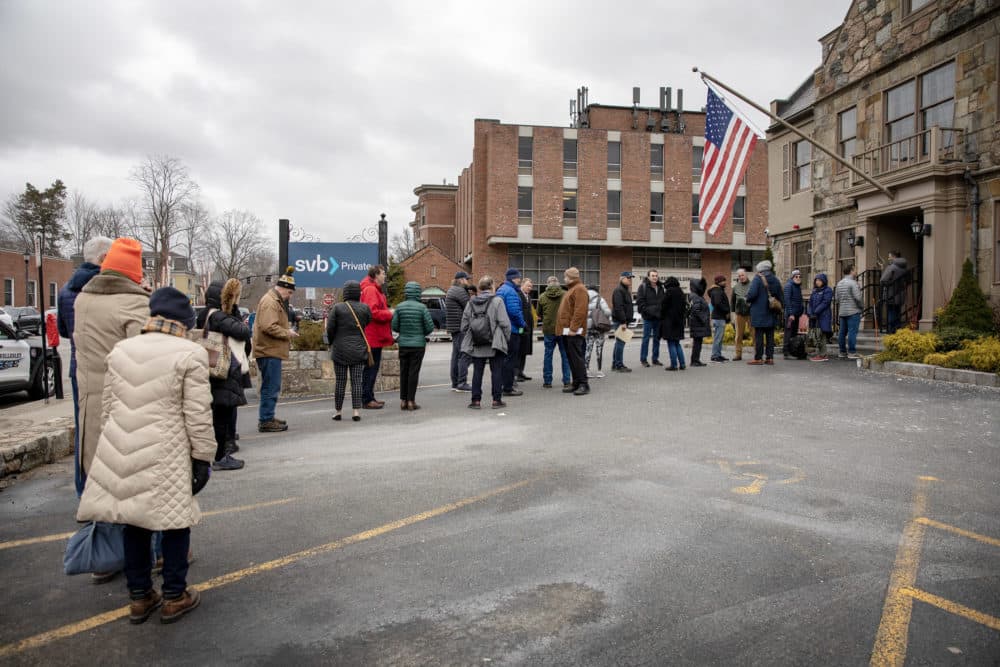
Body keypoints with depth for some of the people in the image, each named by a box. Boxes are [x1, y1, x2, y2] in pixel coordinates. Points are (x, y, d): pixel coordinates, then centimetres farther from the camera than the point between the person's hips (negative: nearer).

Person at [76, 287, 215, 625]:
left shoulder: (119, 350, 8)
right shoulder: (190, 354, -10)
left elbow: (108, 406, 14)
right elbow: (197, 415, -11)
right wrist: (202, 457, -3)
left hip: (123, 451, 6)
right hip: (165, 456, -5)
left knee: (135, 521, 15)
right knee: (175, 521, 9)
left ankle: (139, 597, 27)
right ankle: (174, 597, 17)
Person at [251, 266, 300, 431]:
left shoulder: (277, 301, 20)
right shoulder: (270, 302, -14)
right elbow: (269, 327, -24)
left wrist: (288, 332, 13)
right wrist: (287, 333, -14)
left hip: (272, 351, 11)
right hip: (269, 351, -11)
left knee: (272, 387, 17)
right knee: (271, 388, -6)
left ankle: (267, 418, 25)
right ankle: (266, 421, -1)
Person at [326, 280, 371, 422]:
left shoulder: (338, 308, -7)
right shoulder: (364, 308, -1)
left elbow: (330, 329, -5)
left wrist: (331, 343, 11)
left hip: (340, 350, -1)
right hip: (359, 350, 1)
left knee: (340, 381, 7)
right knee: (357, 381, 4)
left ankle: (338, 411, 14)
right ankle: (356, 411, 1)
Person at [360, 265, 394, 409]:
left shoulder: (375, 290, 20)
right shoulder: (370, 290, -15)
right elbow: (373, 312, -24)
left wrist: (388, 311, 8)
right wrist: (390, 313, -14)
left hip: (376, 336, 11)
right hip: (372, 336, -11)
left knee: (372, 369, 15)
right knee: (371, 369, -6)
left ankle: (369, 397, 22)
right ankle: (367, 400, -1)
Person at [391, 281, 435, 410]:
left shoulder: (400, 307, -3)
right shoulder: (422, 307, -10)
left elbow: (394, 326, -2)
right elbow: (430, 326, -8)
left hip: (403, 344, 3)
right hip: (418, 344, -3)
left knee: (403, 371, 11)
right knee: (414, 372, 2)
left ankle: (403, 400, 14)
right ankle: (411, 401, 4)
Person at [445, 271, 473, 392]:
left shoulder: (452, 290, 21)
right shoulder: (459, 291, -13)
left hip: (454, 327, 11)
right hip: (460, 327, -11)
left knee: (456, 355, 11)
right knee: (464, 355, -9)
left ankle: (455, 383, 15)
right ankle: (462, 383, -10)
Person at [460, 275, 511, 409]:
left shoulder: (471, 302, 6)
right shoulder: (497, 301, -7)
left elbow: (464, 324, 8)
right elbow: (504, 323, -11)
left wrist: (467, 340, 18)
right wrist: (506, 338, 2)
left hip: (476, 345, 4)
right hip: (495, 344, -4)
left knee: (477, 372, 9)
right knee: (496, 371, 4)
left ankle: (476, 400, 10)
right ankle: (497, 400, 7)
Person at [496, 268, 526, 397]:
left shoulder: (500, 290, 15)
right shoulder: (511, 291, -16)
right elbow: (515, 311, -25)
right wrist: (522, 323, -10)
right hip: (512, 329, -10)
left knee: (505, 358, 16)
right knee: (510, 359, -4)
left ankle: (506, 385, 24)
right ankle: (508, 388, 0)